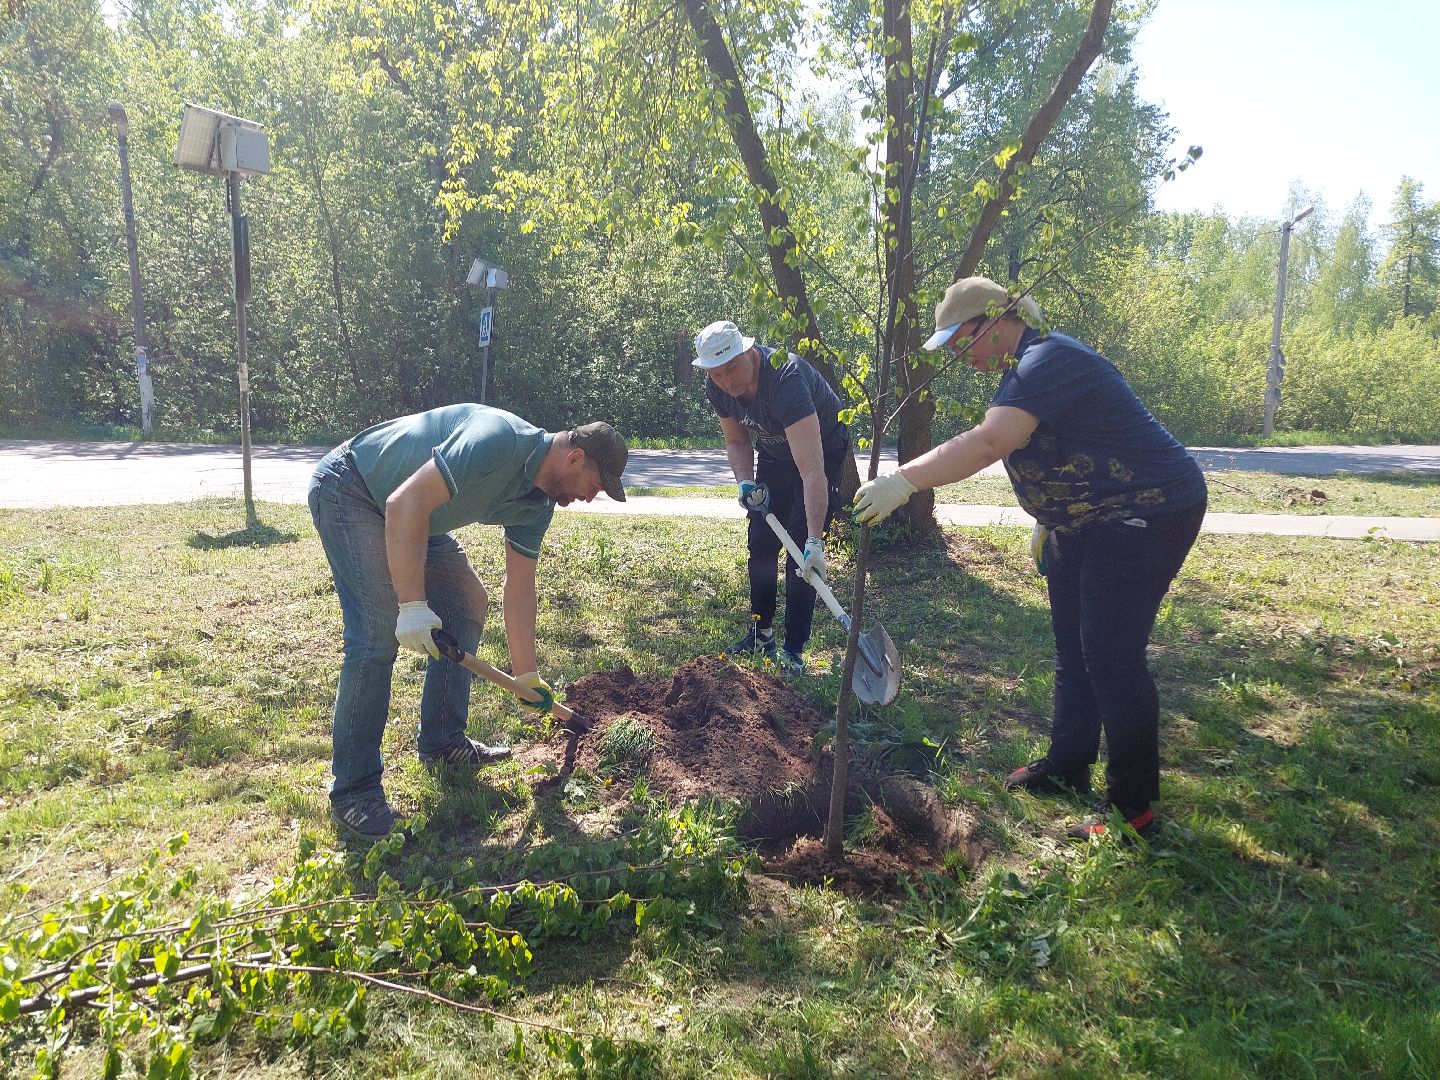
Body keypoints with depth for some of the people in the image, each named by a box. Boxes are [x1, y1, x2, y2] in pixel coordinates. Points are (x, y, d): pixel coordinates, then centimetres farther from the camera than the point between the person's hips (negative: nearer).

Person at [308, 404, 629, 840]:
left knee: (468, 603, 9)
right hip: (349, 489, -10)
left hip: (411, 514, 10)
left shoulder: (537, 505, -1)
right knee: (380, 631, -19)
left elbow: (520, 589, 7)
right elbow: (406, 502, -35)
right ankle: (353, 790, -10)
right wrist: (412, 605, -35)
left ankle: (442, 742, 19)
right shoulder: (501, 442, -31)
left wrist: (526, 676, 9)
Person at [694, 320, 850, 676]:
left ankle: (793, 650, -6)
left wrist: (814, 541, -53)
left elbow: (811, 470, -47)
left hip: (823, 449, -6)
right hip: (773, 453, 6)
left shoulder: (785, 379, -41)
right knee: (761, 542, 5)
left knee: (800, 550, -14)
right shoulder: (716, 388, -19)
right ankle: (760, 635, 20)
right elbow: (737, 440, 1)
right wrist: (745, 482, -20)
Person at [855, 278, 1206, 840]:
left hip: (1148, 514, -11)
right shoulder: (1024, 367, 11)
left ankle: (1132, 806, 3)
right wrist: (1047, 523, 19)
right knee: (1072, 647, 14)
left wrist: (903, 480, -40)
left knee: (1110, 655, -9)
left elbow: (988, 442, -37)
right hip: (1086, 520, 11)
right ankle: (1066, 766, 28)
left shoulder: (1049, 361, -23)